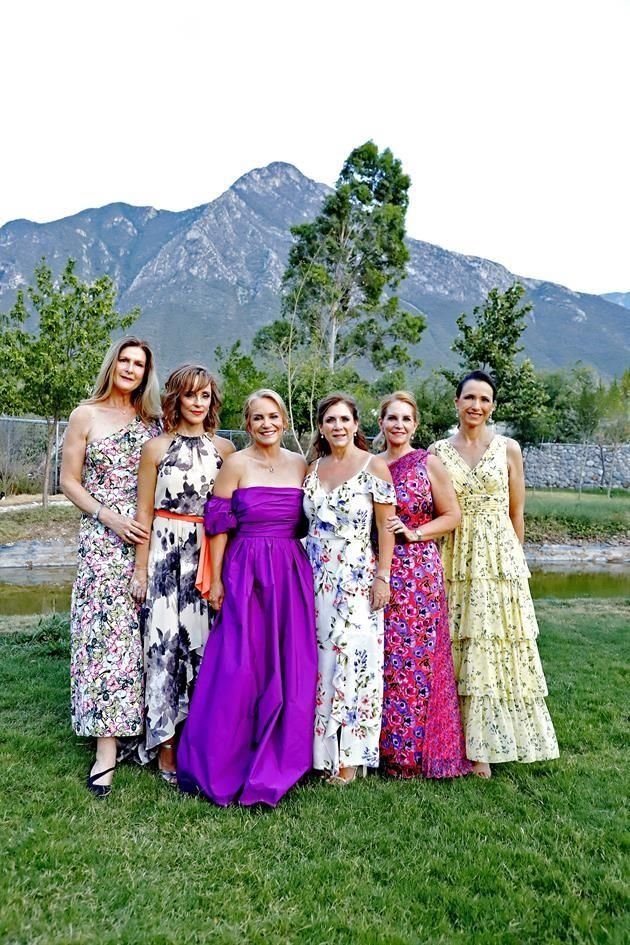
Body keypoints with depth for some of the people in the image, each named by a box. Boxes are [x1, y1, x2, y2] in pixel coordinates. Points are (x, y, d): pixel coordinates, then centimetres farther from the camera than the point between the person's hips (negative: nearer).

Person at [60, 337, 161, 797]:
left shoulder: (153, 421, 10)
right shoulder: (86, 416, 4)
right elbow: (69, 480, 1)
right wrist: (109, 517, -11)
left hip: (149, 538, 2)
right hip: (102, 538, -2)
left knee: (144, 632, 5)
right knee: (104, 630, -4)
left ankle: (147, 722, 21)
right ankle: (106, 747, 3)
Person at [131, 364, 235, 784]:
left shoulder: (224, 448, 7)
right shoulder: (156, 448, 1)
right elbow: (144, 513, 1)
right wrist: (141, 568, -3)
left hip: (210, 556, 2)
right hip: (166, 552, -2)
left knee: (203, 642, 5)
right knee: (165, 641, 0)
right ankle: (166, 747, 14)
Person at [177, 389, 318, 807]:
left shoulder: (301, 465, 8)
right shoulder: (236, 464, -3)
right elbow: (218, 525, -3)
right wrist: (215, 579, -5)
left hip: (292, 573, 4)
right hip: (245, 571, -4)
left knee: (289, 669, 7)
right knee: (239, 667, -2)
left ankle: (275, 761, 25)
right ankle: (219, 763, 18)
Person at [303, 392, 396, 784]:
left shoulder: (374, 466, -4)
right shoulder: (313, 469, 10)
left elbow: (386, 527, -6)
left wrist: (382, 576, -10)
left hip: (356, 576, -4)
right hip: (316, 574, 5)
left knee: (352, 657, -2)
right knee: (319, 658, 7)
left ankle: (348, 756, 12)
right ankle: (322, 747, 21)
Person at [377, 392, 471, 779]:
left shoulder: (429, 464, -1)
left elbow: (453, 515, -1)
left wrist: (413, 533, -12)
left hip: (419, 571, -3)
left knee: (416, 657, 1)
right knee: (380, 657, 7)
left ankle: (416, 750, 17)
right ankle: (385, 745, 23)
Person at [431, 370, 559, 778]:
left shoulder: (508, 448, 2)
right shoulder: (438, 450, 4)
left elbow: (517, 512, 6)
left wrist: (512, 560, 6)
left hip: (499, 557, -1)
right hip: (454, 559, 1)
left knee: (497, 646, 2)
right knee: (461, 649, 5)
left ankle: (483, 746, 17)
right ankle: (469, 745, 19)